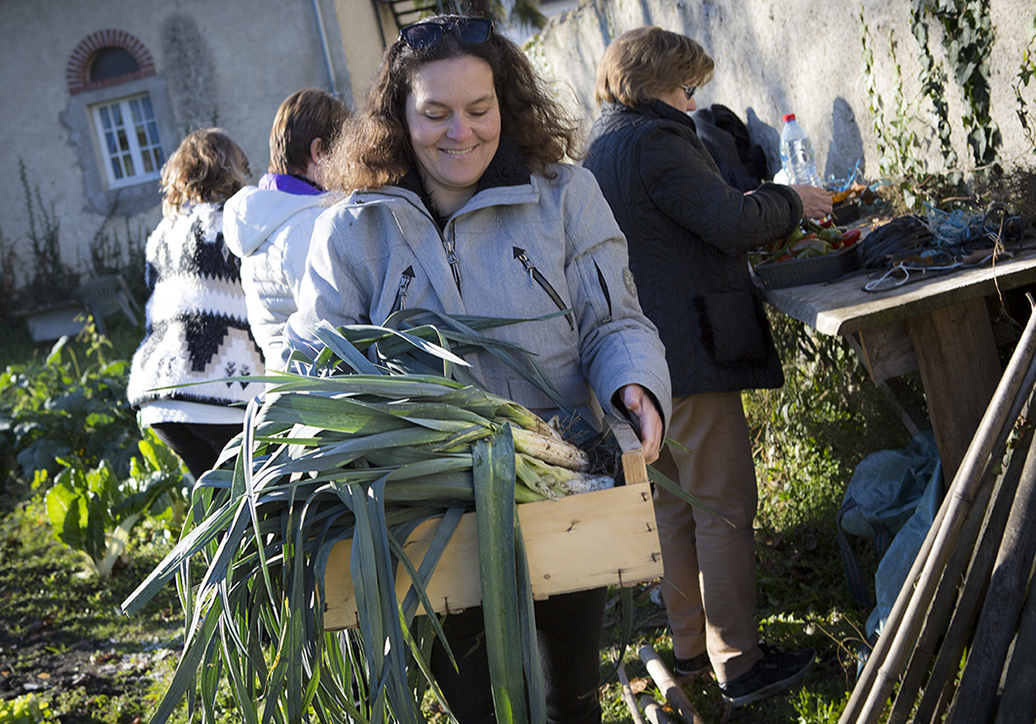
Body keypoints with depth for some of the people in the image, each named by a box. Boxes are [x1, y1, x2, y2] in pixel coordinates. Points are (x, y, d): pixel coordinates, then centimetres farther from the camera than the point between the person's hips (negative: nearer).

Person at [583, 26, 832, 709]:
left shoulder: (600, 147, 16)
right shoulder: (653, 141, -16)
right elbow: (731, 223, -19)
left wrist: (760, 205, 14)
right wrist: (788, 201, -2)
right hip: (693, 355, -10)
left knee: (674, 506, 17)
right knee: (724, 509, -3)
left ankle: (691, 644, 28)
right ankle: (738, 664, 3)